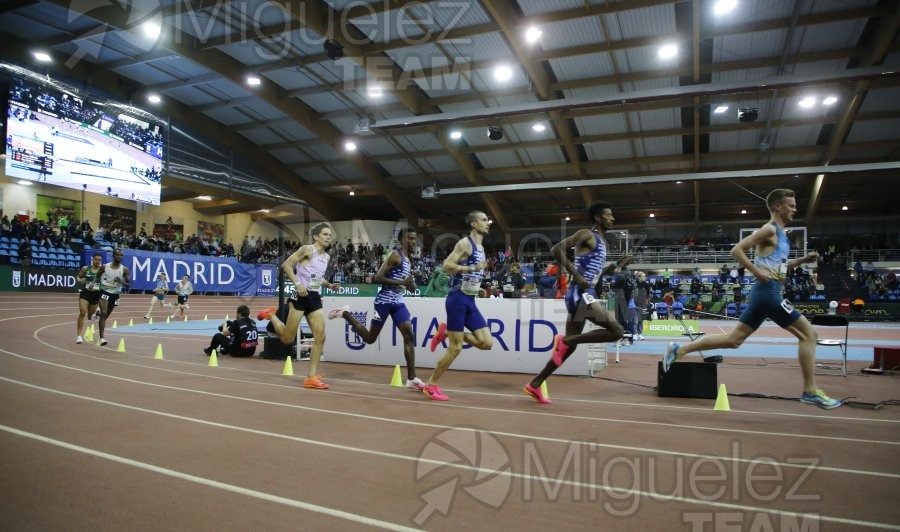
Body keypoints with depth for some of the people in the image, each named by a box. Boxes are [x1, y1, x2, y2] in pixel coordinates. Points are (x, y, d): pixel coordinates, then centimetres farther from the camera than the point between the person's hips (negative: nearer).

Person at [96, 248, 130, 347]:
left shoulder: (124, 269, -5)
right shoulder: (104, 267, -4)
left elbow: (128, 285, -3)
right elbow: (96, 277, 11)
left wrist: (121, 282, -22)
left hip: (115, 295, 2)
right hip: (104, 292, -2)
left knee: (105, 316, 16)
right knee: (103, 314, -19)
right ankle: (102, 338, -22)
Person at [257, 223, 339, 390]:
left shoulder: (326, 257, 15)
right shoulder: (307, 249, -8)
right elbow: (286, 265, -10)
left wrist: (330, 285, 8)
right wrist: (297, 283, -20)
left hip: (314, 297, 7)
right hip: (301, 295, -7)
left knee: (320, 337, -2)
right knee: (287, 339, 1)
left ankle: (311, 377, 4)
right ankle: (271, 315, 30)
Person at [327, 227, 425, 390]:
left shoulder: (407, 259, 16)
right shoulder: (395, 255, -12)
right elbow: (378, 277, -19)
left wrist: (410, 284, 3)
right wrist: (401, 283, -22)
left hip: (398, 302, 8)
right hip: (384, 301, -8)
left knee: (409, 336, -5)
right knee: (370, 338, 5)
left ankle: (411, 379, -4)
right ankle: (345, 314, 24)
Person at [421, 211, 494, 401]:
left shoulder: (481, 247, 17)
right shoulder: (465, 243, -10)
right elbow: (447, 266, -20)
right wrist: (473, 268, -24)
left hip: (470, 301, 8)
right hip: (458, 299, -8)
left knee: (487, 343, -1)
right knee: (455, 348, -5)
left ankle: (447, 332, 14)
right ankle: (431, 385, 10)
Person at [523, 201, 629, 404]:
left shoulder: (603, 242, 23)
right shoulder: (587, 234, -5)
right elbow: (556, 249, -16)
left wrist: (618, 265, 19)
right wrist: (576, 275, -21)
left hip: (586, 294, 10)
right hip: (580, 294, -10)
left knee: (569, 346, 11)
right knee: (617, 331, -15)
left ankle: (534, 385, 16)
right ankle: (565, 340, -9)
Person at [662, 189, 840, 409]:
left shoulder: (779, 234, 22)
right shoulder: (769, 230, -8)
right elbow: (737, 250, -16)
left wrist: (801, 260, 19)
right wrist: (758, 272, -19)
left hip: (764, 293, 10)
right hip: (768, 292, -10)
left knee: (733, 339, 8)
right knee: (808, 333, -3)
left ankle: (678, 350, 7)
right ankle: (810, 391, 2)